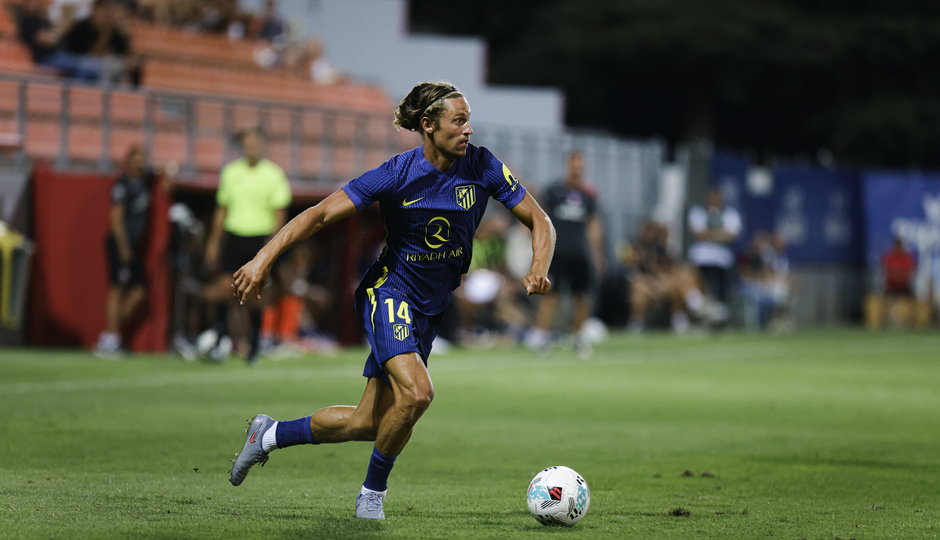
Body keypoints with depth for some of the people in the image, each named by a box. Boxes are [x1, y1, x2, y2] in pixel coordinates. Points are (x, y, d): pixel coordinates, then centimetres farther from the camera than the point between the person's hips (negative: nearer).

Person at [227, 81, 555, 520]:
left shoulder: (482, 167, -8)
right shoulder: (397, 173, -18)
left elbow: (540, 222, -1)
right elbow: (320, 215, -17)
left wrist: (539, 269, -22)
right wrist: (265, 258, -28)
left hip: (432, 307, 5)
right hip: (389, 290, -5)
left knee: (367, 424, 5)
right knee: (416, 393, -29)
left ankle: (270, 434, 29)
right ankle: (372, 493, -6)